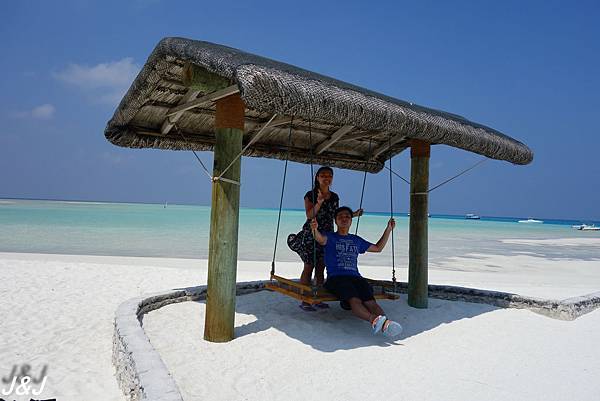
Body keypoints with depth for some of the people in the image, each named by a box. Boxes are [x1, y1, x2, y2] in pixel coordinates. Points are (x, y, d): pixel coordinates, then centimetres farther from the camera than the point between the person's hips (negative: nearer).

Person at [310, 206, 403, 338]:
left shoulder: (356, 240, 29)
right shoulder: (329, 237, 16)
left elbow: (378, 248, 39)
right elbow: (320, 239, -10)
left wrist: (389, 229, 35)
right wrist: (315, 229, -34)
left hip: (355, 277, 4)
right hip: (335, 278, -3)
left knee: (370, 300, -29)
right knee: (354, 300, -35)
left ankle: (386, 324, -53)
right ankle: (375, 320, -58)